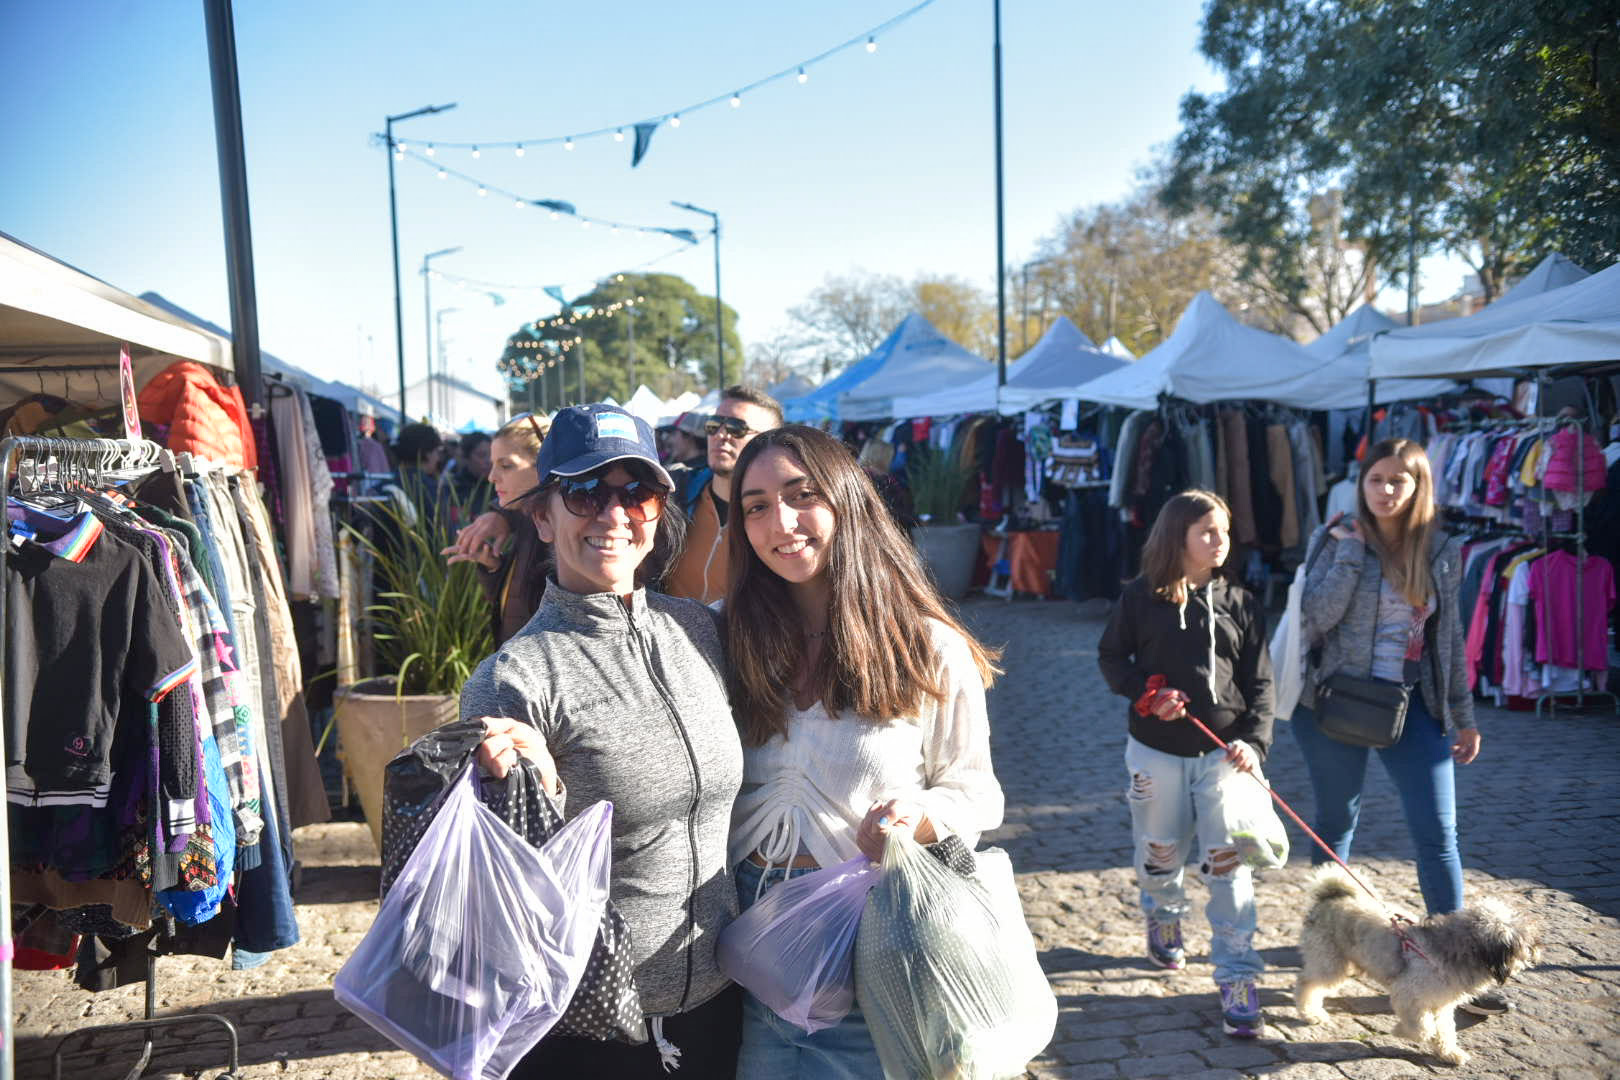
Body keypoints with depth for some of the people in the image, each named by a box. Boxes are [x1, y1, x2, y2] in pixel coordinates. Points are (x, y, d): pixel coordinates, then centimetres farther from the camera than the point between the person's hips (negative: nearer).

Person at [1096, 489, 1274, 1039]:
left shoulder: (1238, 602, 1)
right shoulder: (1141, 596, -5)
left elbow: (1259, 680, 2)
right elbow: (1111, 655, 4)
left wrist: (1255, 739, -11)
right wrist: (1147, 693, -14)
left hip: (1222, 751, 1)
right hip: (1156, 750, 0)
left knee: (1227, 861, -6)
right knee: (1160, 852, 15)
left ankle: (1237, 979, 3)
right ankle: (1163, 917, 47)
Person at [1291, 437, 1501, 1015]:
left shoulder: (1442, 552, 4)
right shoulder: (1338, 541, -5)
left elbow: (1450, 638, 11)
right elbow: (1313, 620, -17)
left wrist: (1463, 716, 13)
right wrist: (1350, 551, -18)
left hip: (1411, 706, 3)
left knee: (1438, 833, -1)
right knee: (1337, 821, 11)